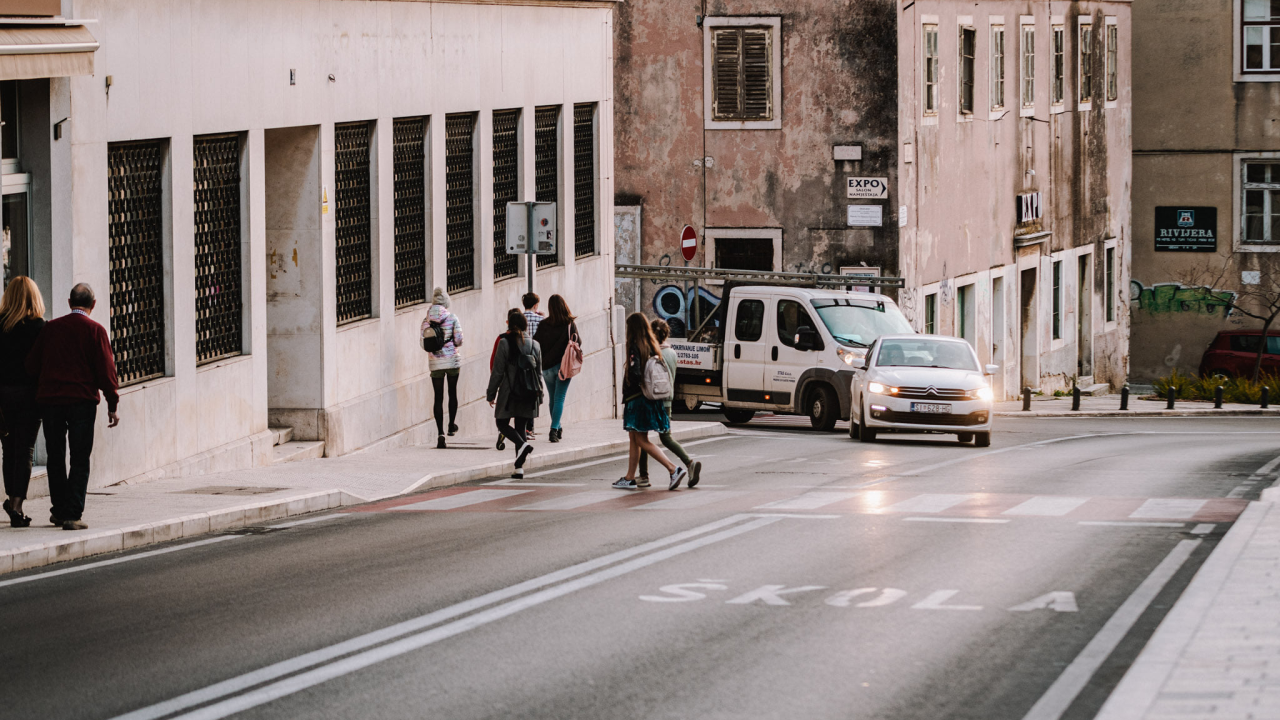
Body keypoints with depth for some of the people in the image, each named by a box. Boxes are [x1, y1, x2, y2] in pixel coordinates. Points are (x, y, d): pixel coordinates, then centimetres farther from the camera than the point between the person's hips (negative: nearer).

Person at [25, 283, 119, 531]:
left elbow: (32, 365, 8)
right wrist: (112, 405, -1)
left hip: (49, 400, 3)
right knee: (80, 461, 0)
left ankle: (59, 511, 23)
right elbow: (105, 369, -7)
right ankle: (73, 515, -8)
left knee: (56, 458, 15)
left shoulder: (50, 327, 6)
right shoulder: (95, 331, -5)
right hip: (81, 401, -3)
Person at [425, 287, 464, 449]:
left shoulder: (426, 321, -1)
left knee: (438, 398, 1)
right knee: (452, 393, 18)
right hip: (452, 360, -1)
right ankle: (452, 425, 28)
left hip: (435, 362, 1)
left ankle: (440, 433, -8)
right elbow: (459, 340, -10)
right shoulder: (452, 318, -6)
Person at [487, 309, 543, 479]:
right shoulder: (535, 345, 5)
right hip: (529, 395, 4)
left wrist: (491, 394, 1)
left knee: (502, 423, 11)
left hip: (509, 393, -4)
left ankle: (523, 445, -18)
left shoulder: (505, 343, -9)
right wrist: (539, 397, 19)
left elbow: (497, 371, -8)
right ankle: (519, 467, 4)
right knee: (521, 427, 10)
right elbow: (539, 372, 11)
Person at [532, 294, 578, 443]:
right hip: (563, 365, -2)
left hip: (547, 366, 2)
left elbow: (535, 343, -5)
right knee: (559, 398, -2)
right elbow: (577, 343, -6)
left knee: (552, 398, 17)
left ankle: (557, 428, 26)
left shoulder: (544, 325, -5)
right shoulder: (570, 325, -9)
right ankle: (554, 429, -17)